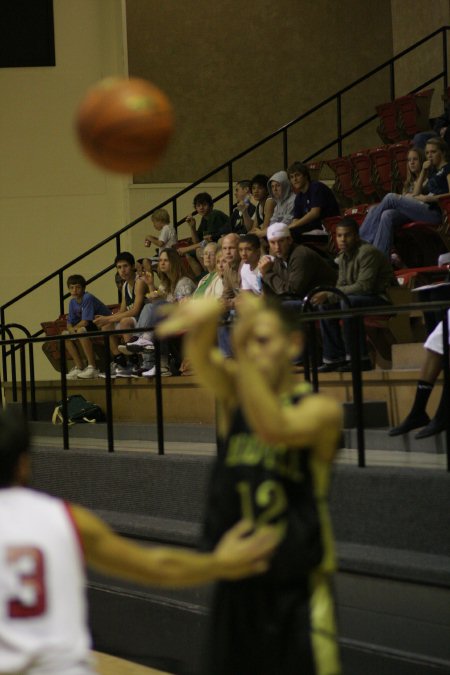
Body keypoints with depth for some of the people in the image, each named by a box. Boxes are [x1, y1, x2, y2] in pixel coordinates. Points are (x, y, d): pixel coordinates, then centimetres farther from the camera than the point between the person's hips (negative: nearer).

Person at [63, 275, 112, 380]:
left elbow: (85, 322, -26)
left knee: (81, 330, -34)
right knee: (65, 334, 2)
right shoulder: (73, 302, 5)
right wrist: (71, 330, -17)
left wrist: (74, 328, -7)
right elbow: (69, 324, 6)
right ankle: (79, 367, 1)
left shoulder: (88, 298, -21)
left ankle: (92, 367, -30)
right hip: (92, 326, 9)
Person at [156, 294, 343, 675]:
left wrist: (246, 355, -37)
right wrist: (208, 317, -41)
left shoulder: (321, 410, -8)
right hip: (236, 591, 4)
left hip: (296, 597, -4)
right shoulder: (235, 397, 4)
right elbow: (202, 359, -18)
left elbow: (273, 429, -29)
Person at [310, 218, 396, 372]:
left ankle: (360, 358, -27)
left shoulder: (368, 252, -19)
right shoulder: (343, 256, 8)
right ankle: (335, 357, 2)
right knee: (325, 306, 0)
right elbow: (341, 285, 10)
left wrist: (329, 295, -26)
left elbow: (364, 287, -27)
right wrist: (327, 296, -15)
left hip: (383, 298, -9)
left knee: (347, 302, -32)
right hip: (361, 297, 9)